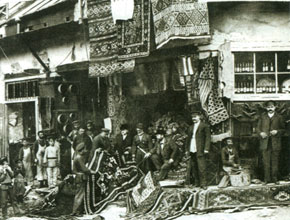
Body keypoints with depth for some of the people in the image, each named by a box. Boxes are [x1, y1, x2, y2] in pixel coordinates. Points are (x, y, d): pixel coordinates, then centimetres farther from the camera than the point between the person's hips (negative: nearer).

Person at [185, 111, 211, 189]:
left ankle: (203, 184, -4)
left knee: (202, 168, -8)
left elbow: (208, 137, -3)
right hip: (191, 150, 6)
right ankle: (197, 183, 12)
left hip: (200, 150, -6)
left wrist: (206, 149, -12)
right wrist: (187, 149, 15)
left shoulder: (204, 126, 2)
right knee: (193, 168, 5)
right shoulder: (191, 127, 21)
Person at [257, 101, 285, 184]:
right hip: (265, 143, 1)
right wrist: (260, 133, -8)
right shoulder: (262, 117, 11)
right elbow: (258, 128, 12)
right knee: (266, 162, 0)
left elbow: (283, 129, 8)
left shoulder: (279, 117, 7)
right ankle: (267, 179, 5)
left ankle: (275, 179, 10)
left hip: (275, 143, -1)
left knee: (275, 162, 2)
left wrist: (277, 131, -10)